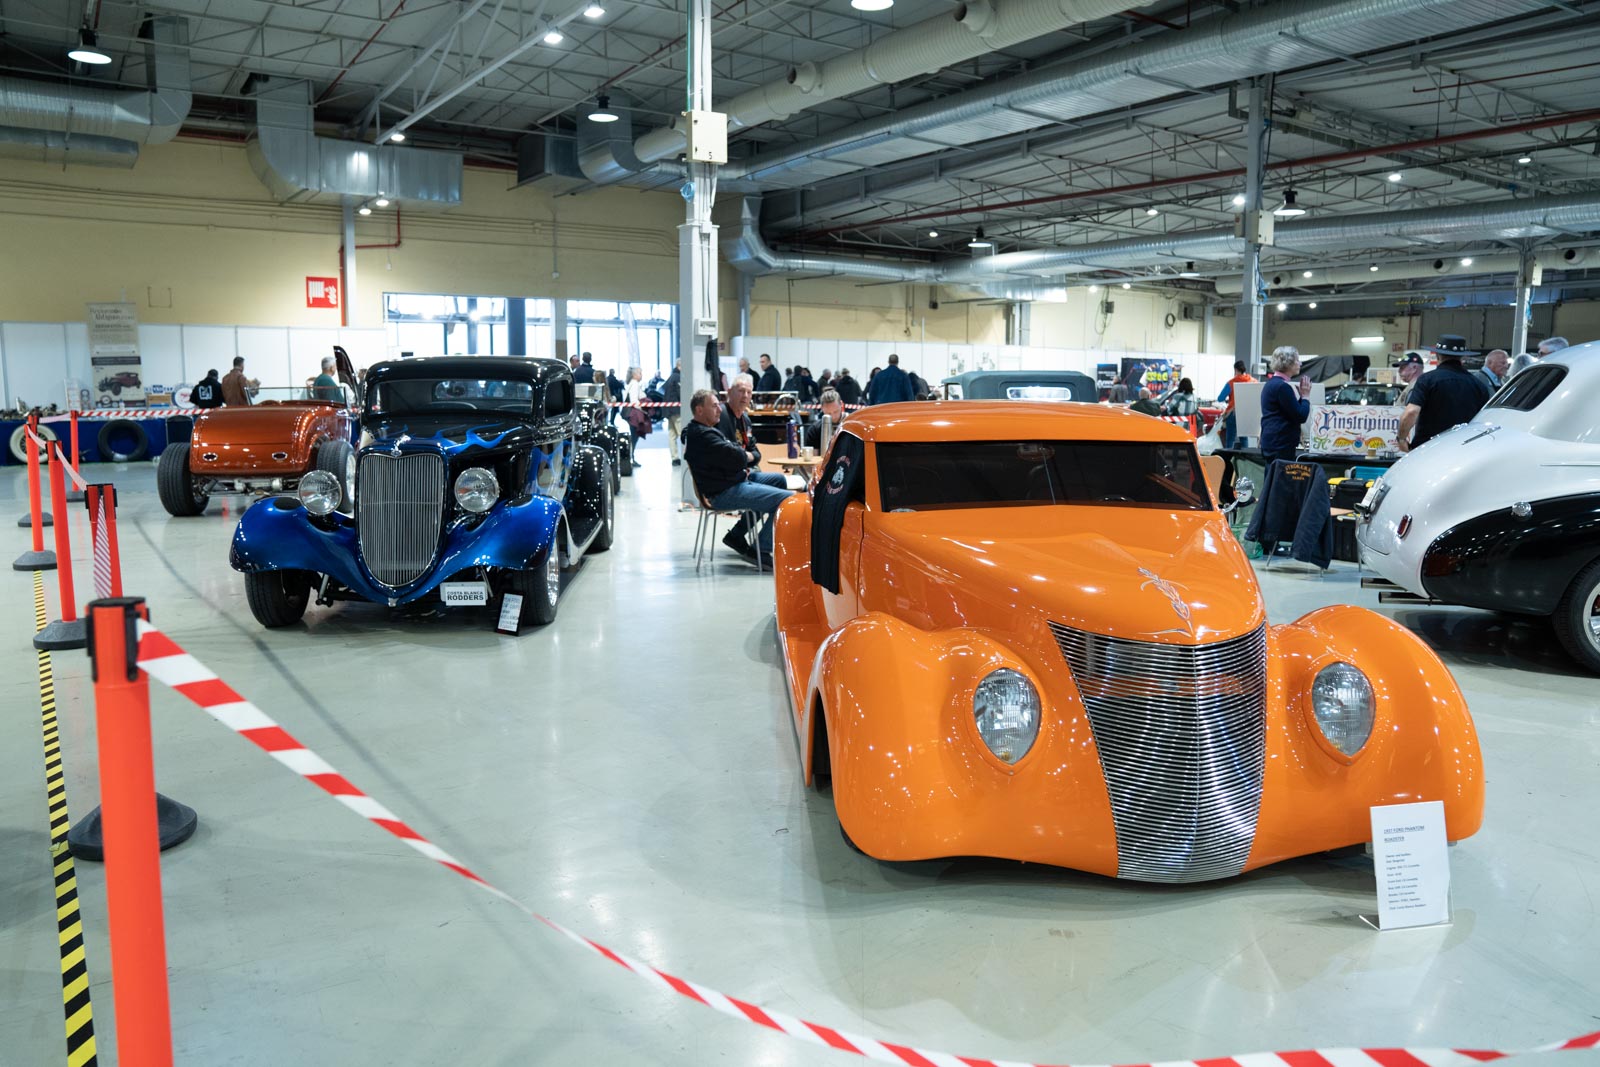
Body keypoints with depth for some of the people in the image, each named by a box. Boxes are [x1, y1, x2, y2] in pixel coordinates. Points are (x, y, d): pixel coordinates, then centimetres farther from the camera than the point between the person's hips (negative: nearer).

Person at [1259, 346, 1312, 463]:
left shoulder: (1272, 383, 16)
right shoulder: (1282, 386, -15)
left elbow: (1293, 409, 22)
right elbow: (1301, 416, -15)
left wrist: (1302, 396, 10)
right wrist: (1305, 396, -3)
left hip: (1273, 442, 10)